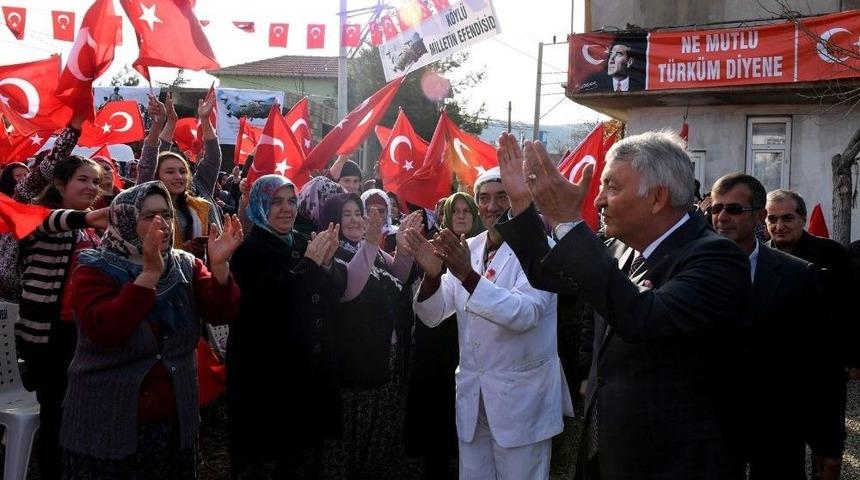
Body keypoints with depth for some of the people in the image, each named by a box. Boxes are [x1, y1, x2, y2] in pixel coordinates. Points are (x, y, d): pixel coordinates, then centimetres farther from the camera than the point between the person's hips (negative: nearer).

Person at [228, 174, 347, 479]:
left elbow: (337, 292, 4)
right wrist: (308, 264, -21)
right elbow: (267, 299, -22)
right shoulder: (247, 250, -8)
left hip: (310, 369, 6)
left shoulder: (304, 244, 10)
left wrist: (327, 262, -14)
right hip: (265, 373, -6)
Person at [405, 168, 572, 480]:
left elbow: (525, 314, -25)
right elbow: (433, 316, 2)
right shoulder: (468, 249, 6)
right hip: (472, 394, 5)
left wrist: (469, 276, -35)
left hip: (521, 395, -5)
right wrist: (432, 275, -18)